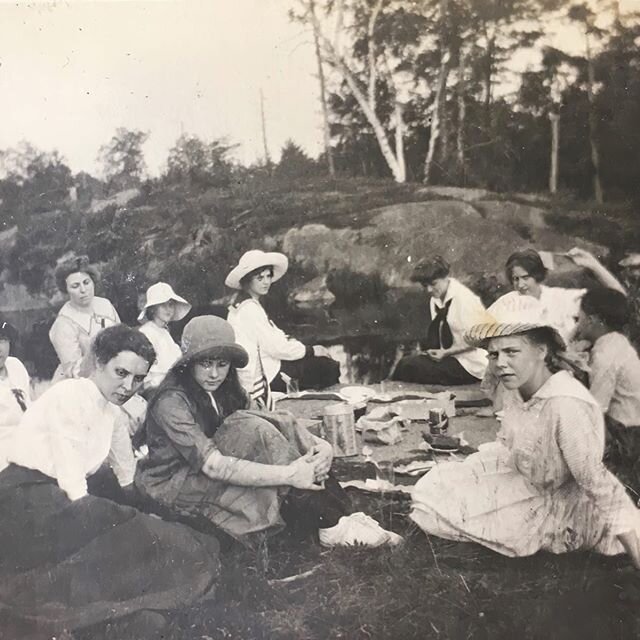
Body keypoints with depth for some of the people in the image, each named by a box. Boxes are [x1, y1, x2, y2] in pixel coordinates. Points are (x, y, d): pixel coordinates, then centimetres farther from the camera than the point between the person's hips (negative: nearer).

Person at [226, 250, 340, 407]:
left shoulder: (244, 304, 11)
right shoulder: (249, 310, -21)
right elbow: (276, 348, -20)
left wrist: (289, 340, 0)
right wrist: (312, 350, -9)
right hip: (262, 379, -10)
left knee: (327, 364, 12)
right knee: (329, 368, -9)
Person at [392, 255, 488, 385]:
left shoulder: (464, 299, -15)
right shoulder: (435, 300, 10)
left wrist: (445, 352, -18)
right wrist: (430, 353, -4)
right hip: (448, 357, 8)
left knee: (408, 366, -19)